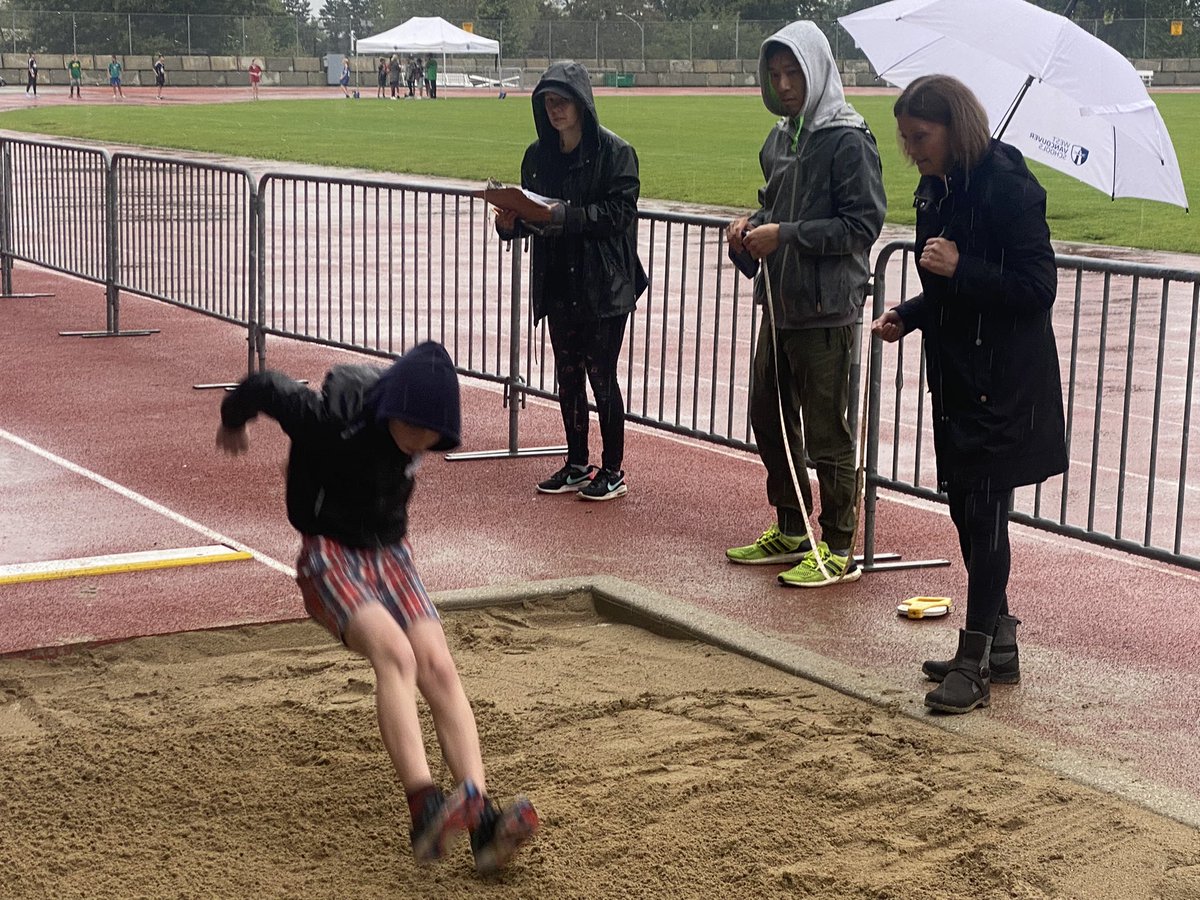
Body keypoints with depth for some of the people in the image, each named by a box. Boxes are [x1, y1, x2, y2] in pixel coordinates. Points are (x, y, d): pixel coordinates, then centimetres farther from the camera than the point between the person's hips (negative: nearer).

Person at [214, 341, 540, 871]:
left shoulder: (419, 433, -6)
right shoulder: (333, 420, -23)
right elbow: (265, 388, -9)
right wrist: (232, 422, 14)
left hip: (390, 555, 5)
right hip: (330, 556, -5)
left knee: (438, 667, -16)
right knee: (394, 652, -31)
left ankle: (482, 824, -26)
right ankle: (423, 811, -43)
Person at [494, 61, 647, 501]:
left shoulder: (614, 151, -9)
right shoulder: (538, 154, 8)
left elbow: (621, 213, -16)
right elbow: (533, 215, 14)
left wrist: (566, 215, -24)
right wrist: (511, 221, -8)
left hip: (604, 286, -6)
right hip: (558, 283, 6)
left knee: (601, 375, -1)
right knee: (568, 375, 12)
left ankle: (613, 471, 11)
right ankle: (577, 465, 24)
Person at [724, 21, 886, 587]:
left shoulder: (848, 141, -14)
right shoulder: (781, 138, 12)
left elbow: (863, 225, -18)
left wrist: (785, 235, -19)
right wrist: (753, 222, 4)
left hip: (825, 311, -9)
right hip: (780, 304, 9)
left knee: (826, 435, -1)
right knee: (769, 419, 17)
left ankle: (839, 551, 10)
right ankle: (791, 533, 32)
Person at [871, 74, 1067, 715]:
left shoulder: (1008, 188, -16)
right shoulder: (936, 192, 10)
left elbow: (1038, 288, -18)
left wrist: (960, 268, -25)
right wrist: (905, 317, 4)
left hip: (1005, 384, -9)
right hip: (956, 374, 9)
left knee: (984, 512, -6)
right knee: (964, 507, 13)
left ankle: (974, 664, 0)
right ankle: (999, 646, 25)